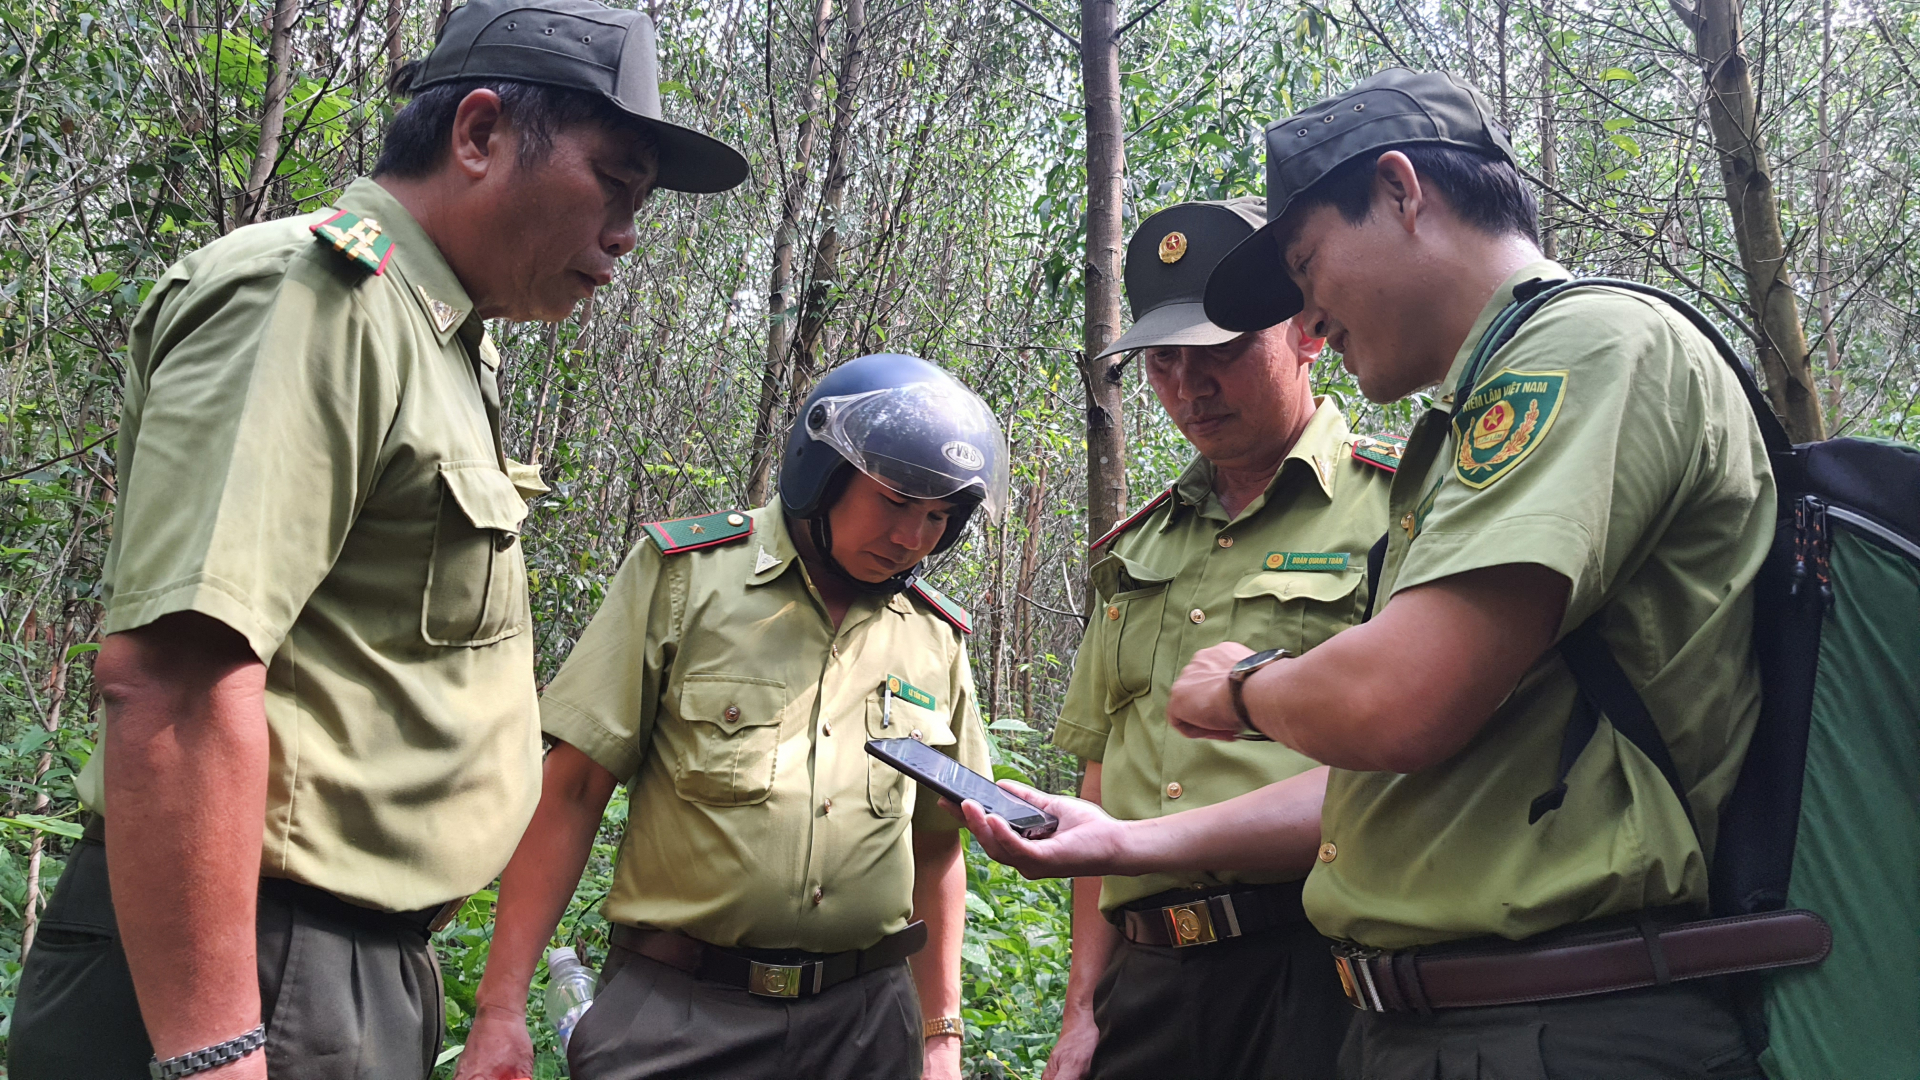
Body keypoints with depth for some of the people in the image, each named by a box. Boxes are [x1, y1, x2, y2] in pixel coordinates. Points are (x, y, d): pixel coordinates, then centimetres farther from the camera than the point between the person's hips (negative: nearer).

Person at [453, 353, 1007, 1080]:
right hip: (677, 1017, -3)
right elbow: (572, 790, -6)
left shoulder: (937, 640, 7)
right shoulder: (685, 578, -4)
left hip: (864, 1021, 3)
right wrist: (500, 1010, -11)